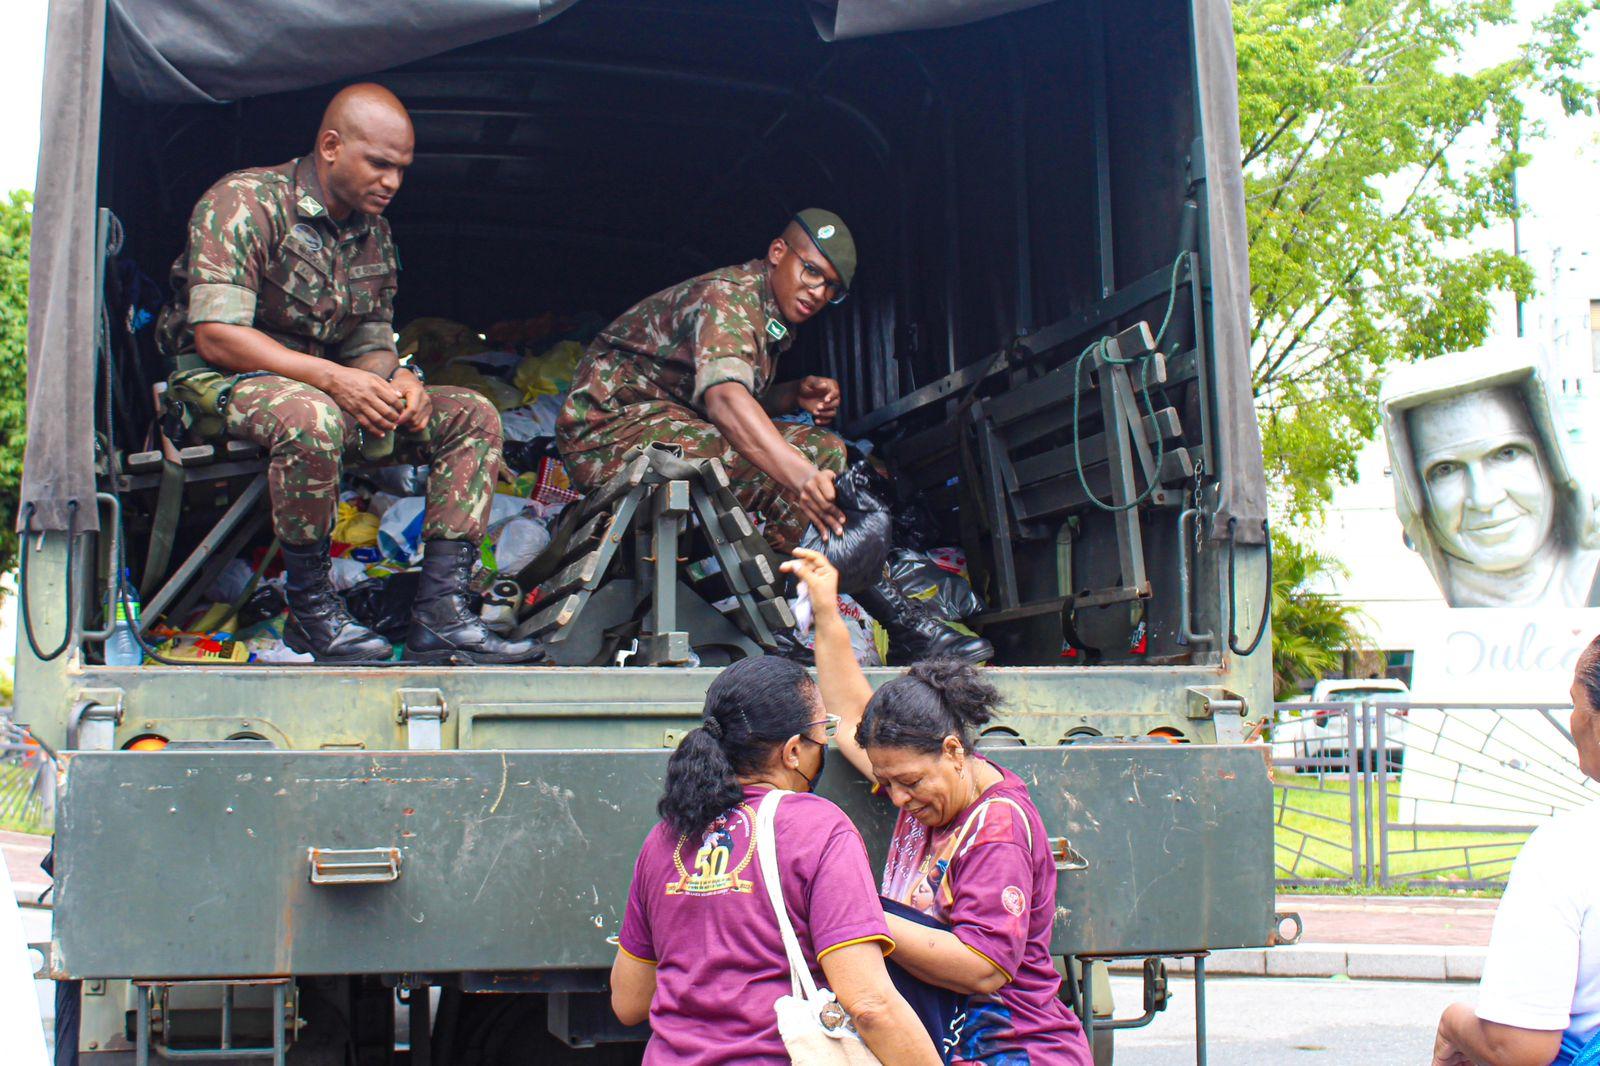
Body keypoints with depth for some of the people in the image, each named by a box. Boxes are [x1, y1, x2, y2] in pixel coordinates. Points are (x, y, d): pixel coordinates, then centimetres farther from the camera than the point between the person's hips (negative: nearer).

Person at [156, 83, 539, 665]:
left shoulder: (373, 234, 12)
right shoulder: (245, 202, -12)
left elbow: (369, 346, 13)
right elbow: (215, 336, -21)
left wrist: (398, 376, -13)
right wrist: (333, 377, -28)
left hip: (324, 390, 8)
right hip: (222, 385, -7)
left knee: (473, 416, -5)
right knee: (311, 418, -42)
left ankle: (440, 615, -17)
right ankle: (310, 605, -21)